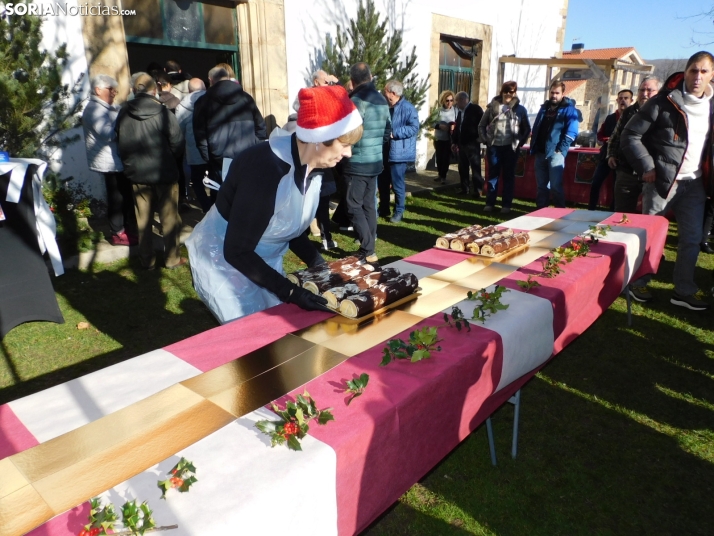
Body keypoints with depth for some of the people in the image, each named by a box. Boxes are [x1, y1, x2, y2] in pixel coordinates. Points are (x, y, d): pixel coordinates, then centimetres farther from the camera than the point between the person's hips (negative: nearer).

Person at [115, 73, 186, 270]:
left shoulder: (123, 113, -3)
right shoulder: (162, 112, -15)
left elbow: (119, 143, 7)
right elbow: (177, 143, -12)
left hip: (137, 174, 3)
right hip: (164, 172, -3)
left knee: (143, 219, 13)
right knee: (169, 218, 9)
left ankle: (147, 260, 21)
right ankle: (172, 259, 16)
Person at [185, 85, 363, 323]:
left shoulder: (312, 166, -7)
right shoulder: (265, 168, -32)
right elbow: (237, 252, -28)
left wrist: (322, 267, -6)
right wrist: (290, 292, -30)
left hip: (264, 261, 8)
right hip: (223, 260, -7)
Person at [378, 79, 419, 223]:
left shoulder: (408, 108, -12)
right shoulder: (388, 107, 15)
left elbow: (414, 128, -21)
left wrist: (394, 133, -23)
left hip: (399, 152, -9)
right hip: (385, 152, 9)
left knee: (397, 183, -2)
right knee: (382, 182, 14)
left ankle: (399, 212, 12)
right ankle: (383, 209, 28)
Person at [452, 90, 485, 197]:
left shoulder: (476, 109, -5)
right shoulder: (460, 111, 17)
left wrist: (479, 138, -12)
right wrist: (454, 142, 18)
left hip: (472, 144, -7)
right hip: (461, 144, 7)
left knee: (475, 167, -4)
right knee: (462, 168, 10)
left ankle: (478, 190, -2)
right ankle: (465, 189, 18)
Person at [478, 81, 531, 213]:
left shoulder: (520, 109, 4)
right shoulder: (492, 107, 3)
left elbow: (527, 129, 11)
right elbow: (481, 125, 10)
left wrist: (519, 143, 2)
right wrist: (486, 140, 1)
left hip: (510, 147, 0)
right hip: (494, 146, 0)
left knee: (509, 175, 4)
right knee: (493, 174, 5)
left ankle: (506, 204, 8)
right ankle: (490, 202, 11)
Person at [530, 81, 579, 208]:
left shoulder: (569, 109, -1)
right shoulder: (544, 107, 18)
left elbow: (571, 133, -10)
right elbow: (535, 128, 20)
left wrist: (561, 150, -17)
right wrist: (533, 146, 9)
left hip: (555, 153, -6)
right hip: (540, 152, 6)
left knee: (556, 186, -7)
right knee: (541, 185, 11)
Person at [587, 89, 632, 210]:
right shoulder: (610, 118, 13)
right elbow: (600, 135, 13)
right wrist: (609, 139, -7)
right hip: (606, 155, 3)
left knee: (617, 187, 4)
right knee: (595, 184, -4)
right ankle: (591, 210, 3)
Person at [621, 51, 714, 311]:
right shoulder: (664, 102, -9)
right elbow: (631, 136, -9)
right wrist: (647, 167, -15)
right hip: (663, 179, -5)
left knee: (692, 239, 8)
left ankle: (683, 291, 20)